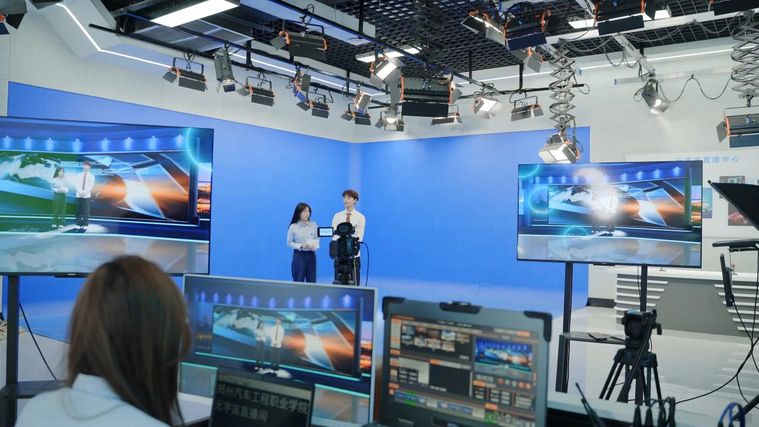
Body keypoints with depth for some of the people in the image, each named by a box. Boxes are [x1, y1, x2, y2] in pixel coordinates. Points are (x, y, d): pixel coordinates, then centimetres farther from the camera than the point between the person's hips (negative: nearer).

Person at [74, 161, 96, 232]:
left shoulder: (91, 176, 4)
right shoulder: (79, 175, 12)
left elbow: (90, 186, -5)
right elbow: (77, 184, 2)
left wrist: (85, 192, -19)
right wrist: (80, 192, -16)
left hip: (87, 196, -3)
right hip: (79, 195, 3)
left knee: (86, 211, -4)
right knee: (78, 211, 2)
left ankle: (85, 225, -2)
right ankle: (78, 225, 6)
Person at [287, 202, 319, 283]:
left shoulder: (314, 225, 0)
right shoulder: (293, 227, -7)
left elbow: (317, 239, 6)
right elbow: (289, 243, -3)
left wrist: (314, 246, -14)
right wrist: (301, 246, -17)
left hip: (311, 255, 3)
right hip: (299, 255, -3)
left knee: (312, 281, 7)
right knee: (298, 281, 2)